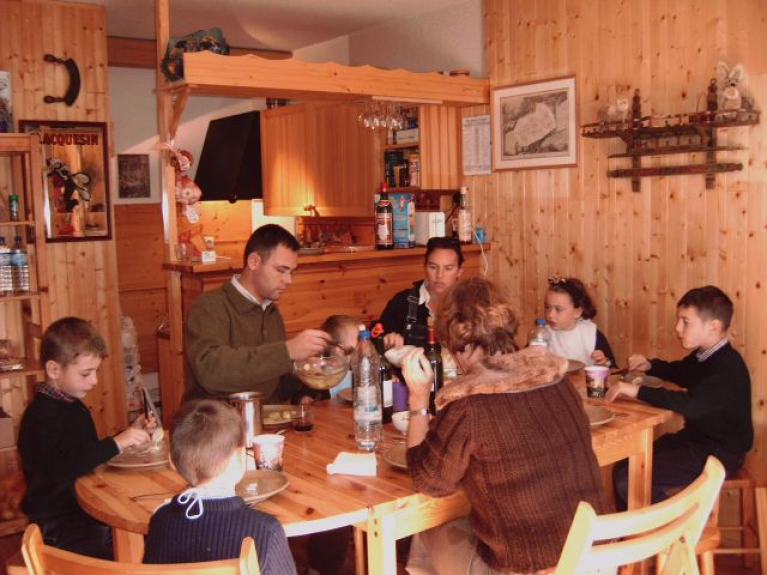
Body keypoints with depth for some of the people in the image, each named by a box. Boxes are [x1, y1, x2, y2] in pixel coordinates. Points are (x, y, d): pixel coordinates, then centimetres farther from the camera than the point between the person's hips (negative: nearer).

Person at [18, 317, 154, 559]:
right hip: (58, 527, -8)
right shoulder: (41, 415, -15)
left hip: (84, 509, 8)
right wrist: (117, 443, -31)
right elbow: (62, 468, -29)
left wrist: (131, 434, 10)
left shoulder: (76, 407, 15)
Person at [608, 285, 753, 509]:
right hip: (694, 439, 9)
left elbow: (691, 405, -39)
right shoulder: (703, 356, 5)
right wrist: (650, 366, 7)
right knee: (623, 467, 1)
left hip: (717, 456, -9)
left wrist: (638, 391, -34)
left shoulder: (729, 368, -25)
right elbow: (679, 372, 28)